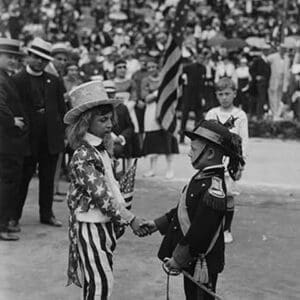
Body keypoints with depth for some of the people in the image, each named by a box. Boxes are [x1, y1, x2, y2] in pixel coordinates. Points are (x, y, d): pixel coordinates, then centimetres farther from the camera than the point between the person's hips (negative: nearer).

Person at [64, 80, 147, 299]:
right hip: (91, 227, -9)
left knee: (98, 280, 15)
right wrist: (129, 219, -19)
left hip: (105, 224, 9)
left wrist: (118, 220, 10)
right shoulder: (83, 156, -20)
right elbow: (101, 196, -23)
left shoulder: (101, 150, 8)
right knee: (101, 282, -5)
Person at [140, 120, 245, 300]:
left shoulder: (213, 189, -26)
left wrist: (178, 260, -18)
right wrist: (158, 224, 11)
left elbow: (200, 233, -26)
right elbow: (183, 210, 16)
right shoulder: (203, 177, 4)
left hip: (201, 266, -9)